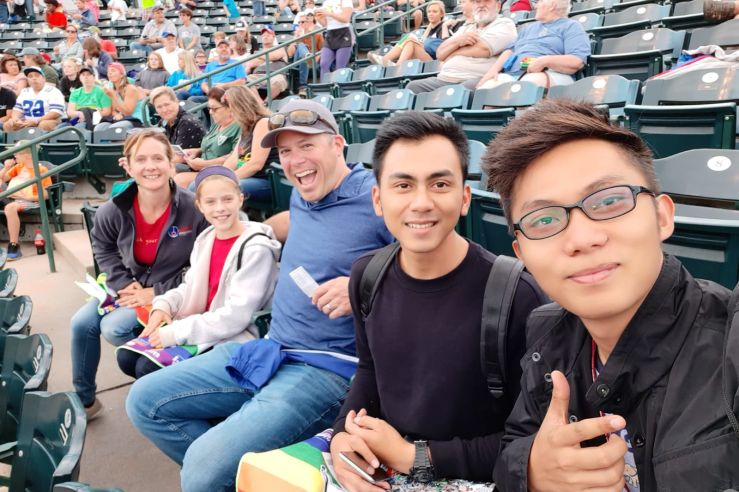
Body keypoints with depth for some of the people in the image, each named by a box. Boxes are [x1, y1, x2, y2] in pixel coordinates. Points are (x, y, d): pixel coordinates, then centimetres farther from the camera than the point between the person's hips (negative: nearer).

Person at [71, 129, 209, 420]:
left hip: (170, 293, -5)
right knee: (82, 323, -1)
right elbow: (103, 249, 9)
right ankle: (84, 400, 21)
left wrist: (156, 293, -18)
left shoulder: (194, 209, -23)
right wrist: (125, 284, -6)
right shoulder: (113, 211, -12)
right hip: (129, 287, 6)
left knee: (113, 328, -21)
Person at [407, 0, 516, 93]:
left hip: (476, 81, -6)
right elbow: (440, 53, 21)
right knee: (414, 86, -18)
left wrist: (451, 55, 8)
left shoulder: (505, 24, 10)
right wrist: (458, 41, -1)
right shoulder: (465, 28, 29)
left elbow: (482, 49, -8)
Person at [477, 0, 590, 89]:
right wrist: (493, 70, 2)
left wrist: (544, 61, -19)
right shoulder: (529, 27, 34)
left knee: (532, 81, -42)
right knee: (484, 90, -26)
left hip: (549, 75, -5)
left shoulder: (571, 26, 12)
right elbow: (510, 50, 23)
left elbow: (577, 62, -4)